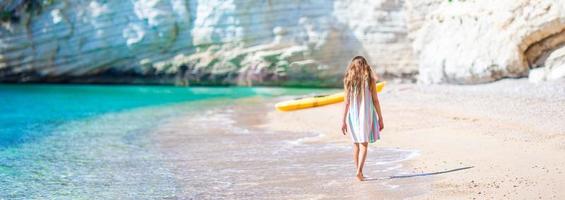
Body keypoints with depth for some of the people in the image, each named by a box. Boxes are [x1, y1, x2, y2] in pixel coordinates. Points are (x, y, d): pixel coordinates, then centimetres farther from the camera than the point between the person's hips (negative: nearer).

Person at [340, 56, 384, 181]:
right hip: (366, 115, -2)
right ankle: (359, 171, -15)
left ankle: (358, 171, 20)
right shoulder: (370, 80, -3)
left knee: (356, 144, 16)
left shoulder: (348, 81, 0)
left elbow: (347, 102, -3)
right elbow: (375, 101, -3)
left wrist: (344, 121, 0)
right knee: (364, 145, 1)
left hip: (353, 115, 2)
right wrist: (380, 119, 4)